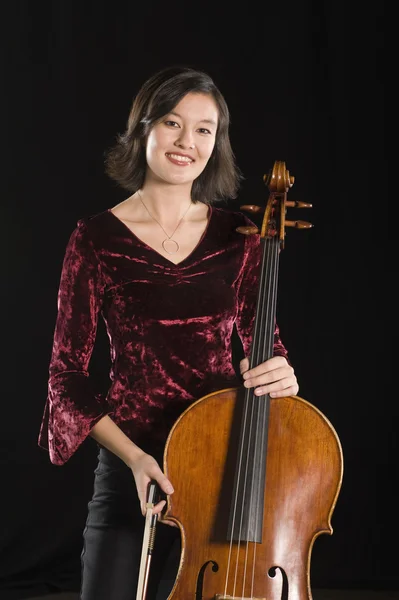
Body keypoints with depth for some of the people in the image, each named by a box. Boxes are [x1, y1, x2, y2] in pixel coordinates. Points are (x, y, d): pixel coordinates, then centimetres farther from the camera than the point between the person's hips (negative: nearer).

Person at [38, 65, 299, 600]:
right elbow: (67, 372, -2)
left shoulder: (236, 235, 3)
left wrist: (280, 374, -12)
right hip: (132, 470, -2)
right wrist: (133, 456, -15)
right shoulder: (98, 238, -4)